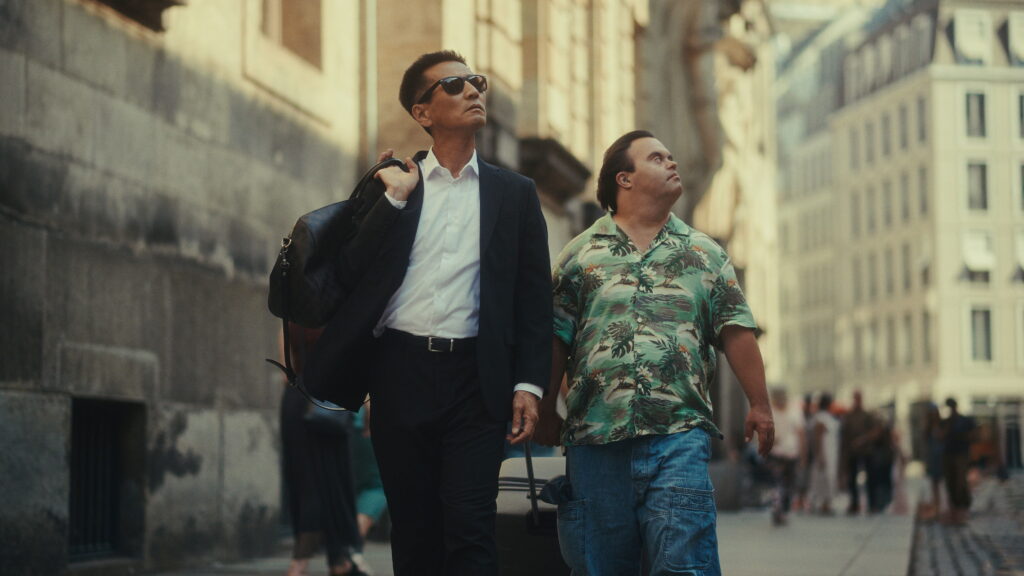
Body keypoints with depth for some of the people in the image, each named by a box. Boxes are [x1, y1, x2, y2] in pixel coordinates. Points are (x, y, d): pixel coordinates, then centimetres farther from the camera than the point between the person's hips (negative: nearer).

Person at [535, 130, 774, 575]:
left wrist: (759, 405, 5)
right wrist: (545, 412, 7)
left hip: (679, 436, 0)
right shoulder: (581, 254, 12)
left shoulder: (705, 255, 16)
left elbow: (735, 333, 12)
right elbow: (556, 339, 10)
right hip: (596, 436, 0)